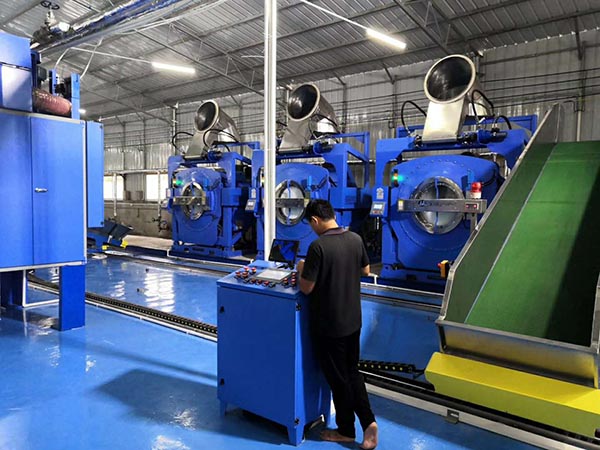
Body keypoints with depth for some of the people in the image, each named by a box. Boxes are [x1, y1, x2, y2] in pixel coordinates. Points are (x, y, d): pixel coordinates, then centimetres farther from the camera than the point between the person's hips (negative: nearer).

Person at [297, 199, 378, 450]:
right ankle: (368, 421, 18)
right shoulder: (356, 239, -2)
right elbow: (365, 271, 12)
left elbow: (306, 288, -19)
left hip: (329, 324, -6)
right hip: (353, 319, 6)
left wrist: (301, 269, -1)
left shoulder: (318, 246, -23)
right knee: (352, 372, 22)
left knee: (338, 378, 12)